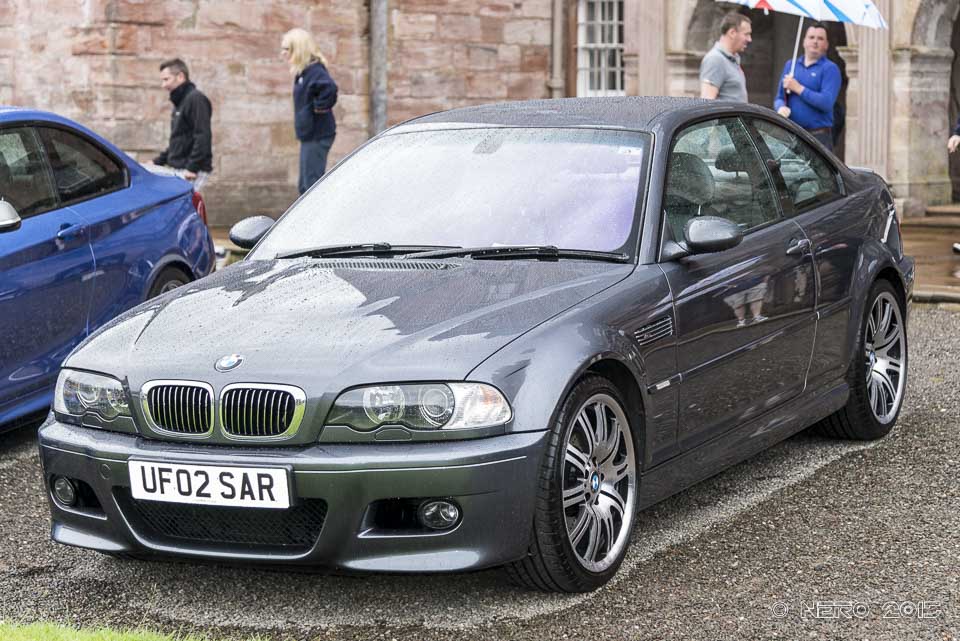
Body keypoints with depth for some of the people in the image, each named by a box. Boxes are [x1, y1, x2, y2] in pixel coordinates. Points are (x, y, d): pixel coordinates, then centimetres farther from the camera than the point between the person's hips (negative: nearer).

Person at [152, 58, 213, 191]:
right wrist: (158, 162, 22)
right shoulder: (179, 102, 20)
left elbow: (203, 136, -19)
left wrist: (192, 167, -23)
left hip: (191, 171, -9)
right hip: (177, 169, 9)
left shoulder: (195, 99, -11)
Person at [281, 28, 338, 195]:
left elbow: (329, 87, -35)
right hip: (309, 136, 10)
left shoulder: (314, 70, -17)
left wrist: (320, 107, -22)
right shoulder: (303, 72, 13)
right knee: (305, 186, 15)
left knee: (312, 185, -8)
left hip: (317, 136, -10)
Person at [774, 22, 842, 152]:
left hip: (818, 136, -5)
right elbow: (779, 98, 19)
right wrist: (781, 107, -6)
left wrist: (798, 88, -11)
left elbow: (827, 102, -14)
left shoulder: (830, 68, -1)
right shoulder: (790, 65, 17)